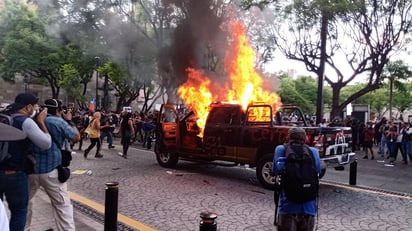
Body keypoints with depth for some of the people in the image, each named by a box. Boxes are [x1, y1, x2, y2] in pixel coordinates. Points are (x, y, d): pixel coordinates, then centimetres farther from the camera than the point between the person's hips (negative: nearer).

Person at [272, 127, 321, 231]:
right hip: (309, 207, 2)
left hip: (288, 206, -2)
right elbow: (318, 172, 3)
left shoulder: (281, 150, -2)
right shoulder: (314, 151, 3)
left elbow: (275, 170, -2)